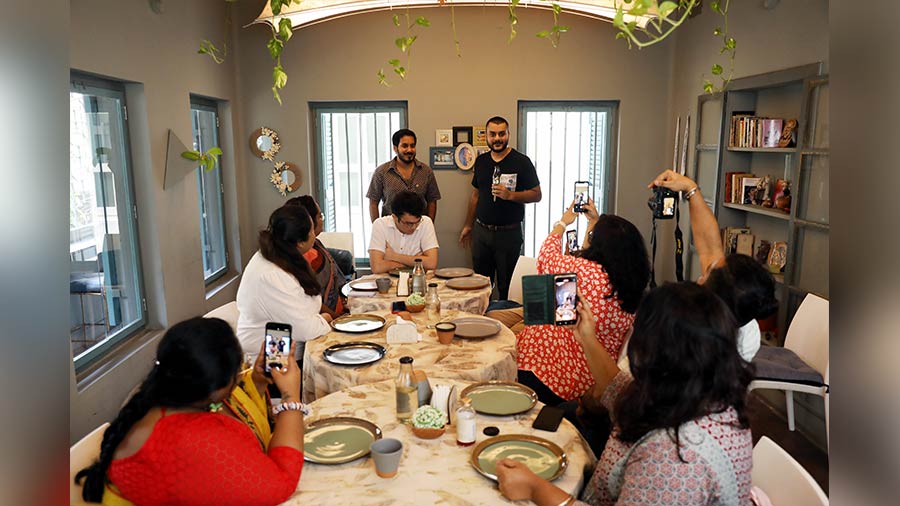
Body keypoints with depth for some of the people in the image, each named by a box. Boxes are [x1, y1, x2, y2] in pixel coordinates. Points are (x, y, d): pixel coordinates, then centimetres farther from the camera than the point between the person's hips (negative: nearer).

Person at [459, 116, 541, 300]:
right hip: (481, 231, 5)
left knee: (507, 286, 3)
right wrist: (467, 226, 17)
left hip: (509, 233, -4)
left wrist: (510, 195, -21)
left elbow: (536, 195, -6)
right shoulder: (481, 161, 9)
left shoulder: (521, 162, -6)